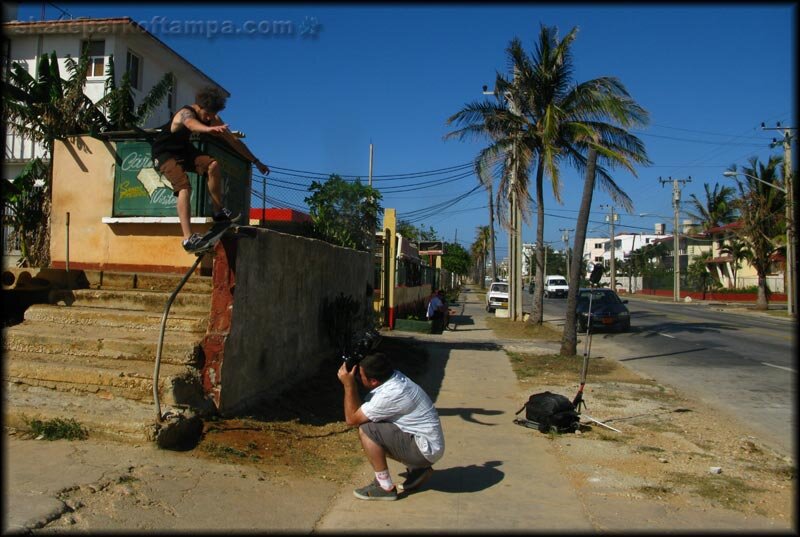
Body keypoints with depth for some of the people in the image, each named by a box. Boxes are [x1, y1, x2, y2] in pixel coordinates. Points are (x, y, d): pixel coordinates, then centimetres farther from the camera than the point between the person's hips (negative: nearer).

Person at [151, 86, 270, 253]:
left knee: (213, 165, -20)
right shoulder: (186, 113, -29)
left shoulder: (213, 119, -8)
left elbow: (233, 140, -3)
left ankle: (219, 212, -7)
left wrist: (256, 162, -5)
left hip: (184, 149, 6)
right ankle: (188, 239, -37)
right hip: (164, 153, -6)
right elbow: (192, 124, -55)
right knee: (184, 187, -28)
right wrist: (210, 129, -79)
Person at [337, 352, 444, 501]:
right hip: (427, 443, 9)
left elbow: (352, 419, -16)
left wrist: (348, 385, -16)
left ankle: (385, 487, -4)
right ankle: (416, 468, 16)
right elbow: (361, 410, 12)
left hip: (426, 449, -9)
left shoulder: (390, 394, -27)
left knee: (366, 431, -17)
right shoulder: (392, 377, -1)